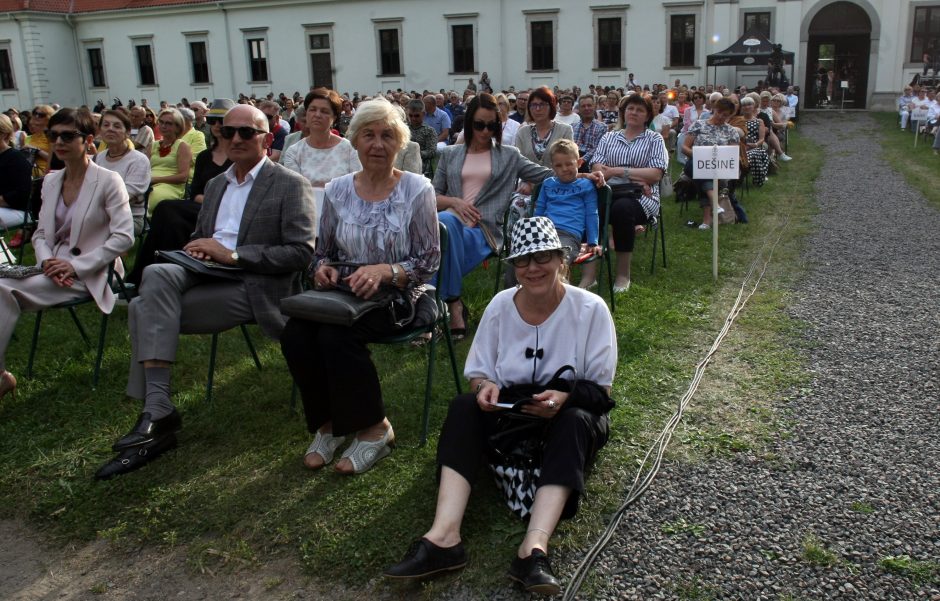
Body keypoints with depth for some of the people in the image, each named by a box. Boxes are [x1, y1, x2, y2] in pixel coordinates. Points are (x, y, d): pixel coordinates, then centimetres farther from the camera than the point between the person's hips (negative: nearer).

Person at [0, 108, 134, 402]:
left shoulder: (108, 181, -8)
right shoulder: (51, 180, 11)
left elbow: (124, 237, -15)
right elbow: (41, 234, 15)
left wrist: (75, 266, -18)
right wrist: (46, 261, -8)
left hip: (89, 275, -6)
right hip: (55, 268, 6)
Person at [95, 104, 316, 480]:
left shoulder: (290, 186, -2)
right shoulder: (215, 185, 22)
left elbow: (301, 251, -12)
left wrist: (232, 254, -16)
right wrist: (197, 249, 2)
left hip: (253, 287, -6)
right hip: (205, 276, 7)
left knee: (146, 308, -22)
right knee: (157, 274, -25)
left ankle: (157, 411, -15)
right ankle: (156, 412, -25)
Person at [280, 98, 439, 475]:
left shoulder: (417, 189, -3)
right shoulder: (337, 190, 8)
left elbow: (428, 262, -5)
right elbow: (323, 252, 16)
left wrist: (385, 271, -22)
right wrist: (322, 269, -8)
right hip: (343, 291, 4)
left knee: (336, 335, -32)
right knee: (295, 334, -25)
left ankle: (374, 428, -10)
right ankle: (328, 422, -2)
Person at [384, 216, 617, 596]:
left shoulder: (590, 309, -12)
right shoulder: (500, 305, -3)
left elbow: (600, 389, -10)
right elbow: (477, 371, 3)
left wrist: (564, 397, -32)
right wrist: (485, 386, -21)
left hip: (569, 414, -2)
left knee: (575, 422, -35)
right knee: (464, 406, -26)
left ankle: (534, 548, -50)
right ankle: (443, 536, -41)